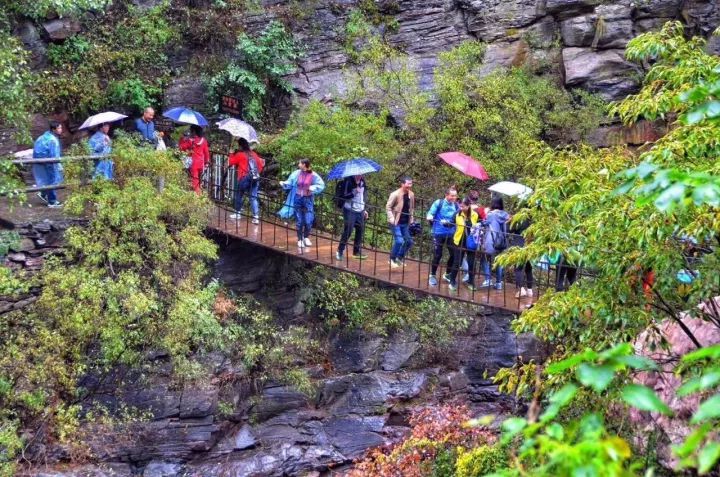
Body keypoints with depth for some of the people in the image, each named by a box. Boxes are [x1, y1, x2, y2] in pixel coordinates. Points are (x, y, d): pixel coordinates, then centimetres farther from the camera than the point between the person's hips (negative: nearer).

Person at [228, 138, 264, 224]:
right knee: (253, 197, 2)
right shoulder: (253, 154, 13)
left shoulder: (239, 154, 0)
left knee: (239, 195, 17)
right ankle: (256, 217, -9)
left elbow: (230, 162, 9)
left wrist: (232, 154, 24)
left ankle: (237, 213, 27)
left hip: (245, 178, -4)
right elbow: (261, 164, 14)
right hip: (255, 178, 4)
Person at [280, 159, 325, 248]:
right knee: (299, 221, 6)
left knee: (308, 221, -4)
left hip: (308, 199, -2)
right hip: (298, 198, 2)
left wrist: (313, 188, -24)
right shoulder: (297, 173, -1)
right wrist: (284, 184, -11)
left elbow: (321, 185, -9)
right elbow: (290, 183, 7)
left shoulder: (313, 175, -10)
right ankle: (300, 239, 19)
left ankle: (306, 237, 21)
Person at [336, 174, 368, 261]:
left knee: (360, 231, 5)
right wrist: (354, 193, -27)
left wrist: (364, 209, 20)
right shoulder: (348, 181, -12)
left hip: (360, 211, 6)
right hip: (350, 210, -6)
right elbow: (343, 196, -16)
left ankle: (357, 252, 16)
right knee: (348, 231, -8)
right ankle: (340, 251, 4)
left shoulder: (362, 181, 9)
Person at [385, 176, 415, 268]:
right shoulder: (395, 194, -13)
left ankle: (400, 258, 25)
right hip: (395, 223, -6)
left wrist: (412, 220, 9)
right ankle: (392, 259, 5)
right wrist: (392, 220, -16)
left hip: (405, 223, 6)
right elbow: (388, 207, -9)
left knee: (409, 241, 6)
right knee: (399, 241, -14)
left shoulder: (411, 195, 3)